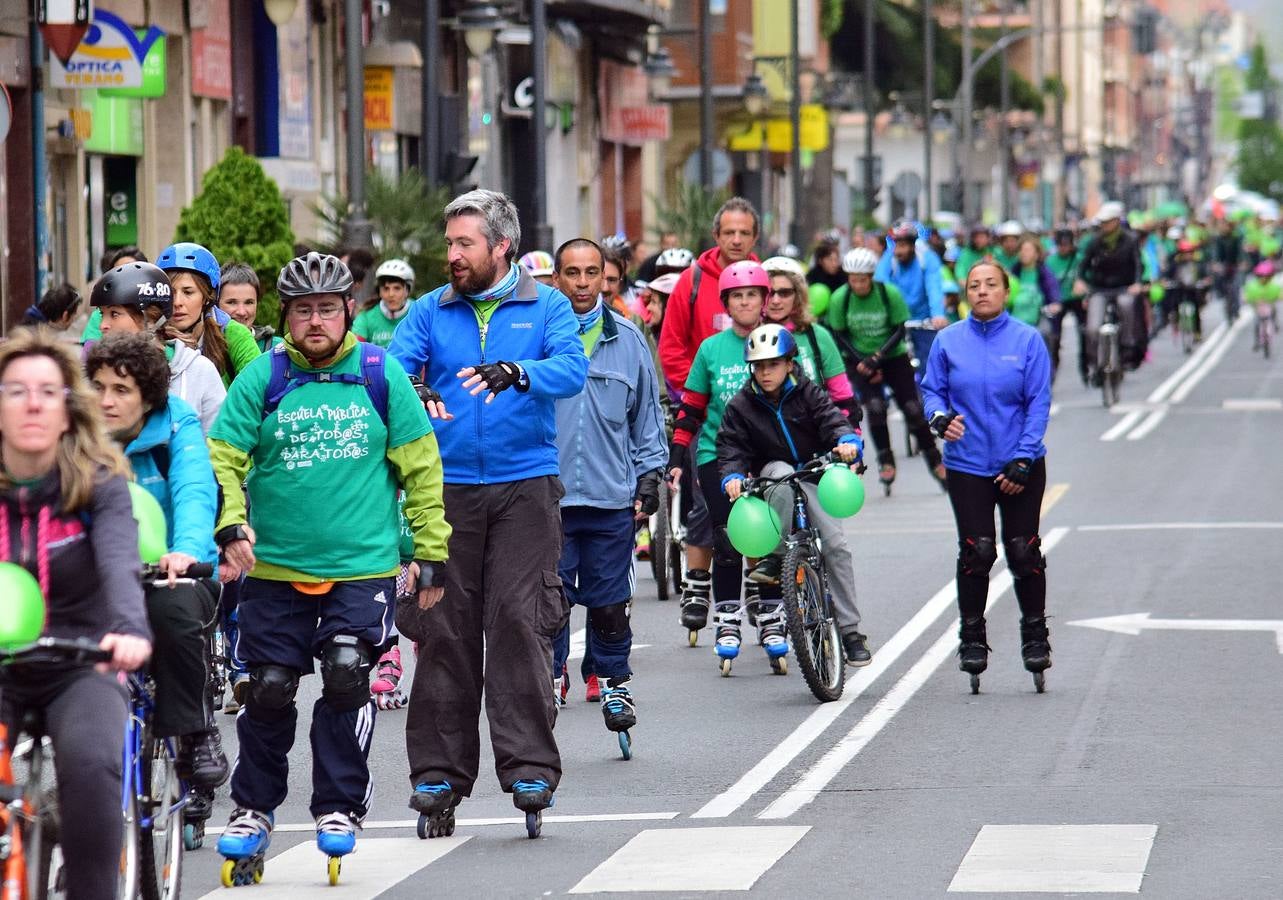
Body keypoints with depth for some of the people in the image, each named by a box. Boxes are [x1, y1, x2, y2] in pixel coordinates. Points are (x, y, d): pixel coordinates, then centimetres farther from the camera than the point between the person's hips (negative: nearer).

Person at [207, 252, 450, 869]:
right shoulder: (261, 378, 1)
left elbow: (421, 468, 6)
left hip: (364, 567, -1)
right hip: (275, 565, 1)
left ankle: (340, 807, 2)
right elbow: (222, 460, 0)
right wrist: (231, 528, -17)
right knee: (268, 689, 2)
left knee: (345, 676, -14)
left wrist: (430, 552, 5)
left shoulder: (381, 375, 2)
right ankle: (253, 808, 21)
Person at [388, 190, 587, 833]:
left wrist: (517, 373, -33)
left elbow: (572, 369, -12)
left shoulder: (547, 307, 5)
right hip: (448, 486, 2)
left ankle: (529, 767, -5)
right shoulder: (431, 312, 11)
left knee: (520, 622, -8)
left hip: (525, 484, -2)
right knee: (444, 628, 1)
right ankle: (438, 769, 7)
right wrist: (410, 390, -27)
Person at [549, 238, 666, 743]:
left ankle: (614, 683, 20)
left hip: (613, 498, 2)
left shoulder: (628, 339, 9)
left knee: (609, 603, 7)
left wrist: (649, 475, 11)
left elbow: (647, 414, 17)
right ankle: (548, 679, 7)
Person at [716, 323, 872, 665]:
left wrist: (847, 441, -40)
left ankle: (850, 629, -5)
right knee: (781, 471, -37)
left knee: (836, 545, -13)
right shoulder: (741, 406, -4)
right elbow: (731, 449, -8)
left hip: (814, 478, 0)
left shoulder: (808, 393, -5)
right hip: (771, 480, 0)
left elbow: (833, 419, -17)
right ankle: (774, 557, -30)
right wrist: (733, 476, -29)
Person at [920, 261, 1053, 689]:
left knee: (1023, 552, 1)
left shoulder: (1028, 340, -2)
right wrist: (940, 418, -14)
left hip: (1021, 465, -1)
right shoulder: (949, 341, 2)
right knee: (976, 552, -4)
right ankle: (972, 638, 9)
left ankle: (1035, 635, 15)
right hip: (967, 464, 1)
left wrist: (1022, 460, -10)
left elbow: (1038, 403, -3)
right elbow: (932, 389, 9)